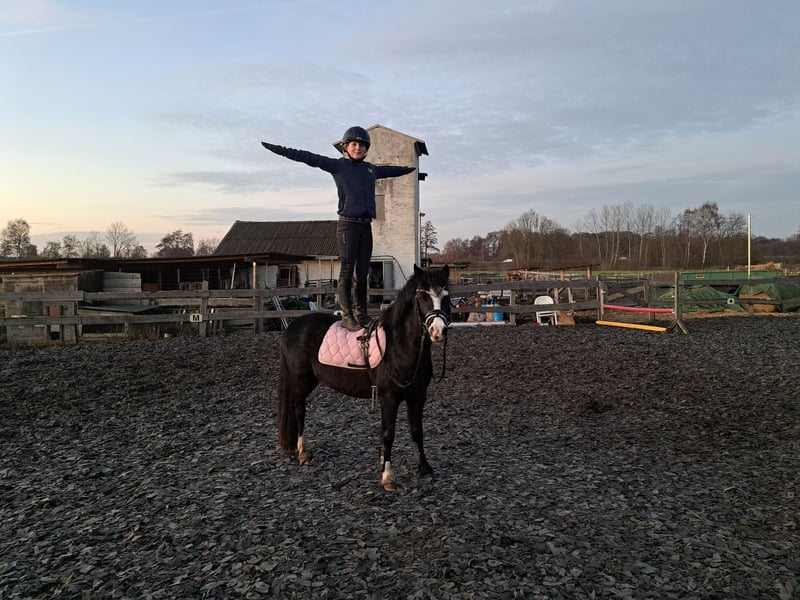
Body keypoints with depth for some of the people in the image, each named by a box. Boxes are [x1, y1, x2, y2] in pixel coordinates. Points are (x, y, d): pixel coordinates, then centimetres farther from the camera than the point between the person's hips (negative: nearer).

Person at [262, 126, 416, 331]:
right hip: (347, 224, -5)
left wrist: (409, 169, 52)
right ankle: (347, 316, 1)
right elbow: (311, 158, -8)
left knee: (363, 273, 8)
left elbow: (389, 170, 38)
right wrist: (283, 151, -17)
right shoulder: (338, 166, 1)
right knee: (347, 272, -4)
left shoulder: (371, 169, 18)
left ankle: (361, 314, 18)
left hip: (365, 226, 6)